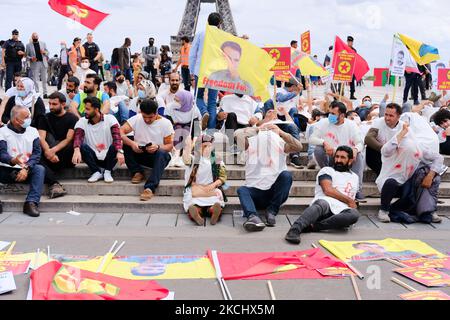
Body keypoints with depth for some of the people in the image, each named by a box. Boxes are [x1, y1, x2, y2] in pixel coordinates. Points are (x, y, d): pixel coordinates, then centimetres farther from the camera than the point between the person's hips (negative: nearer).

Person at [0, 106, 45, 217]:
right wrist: (13, 160, -37)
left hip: (26, 171, 2)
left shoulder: (33, 131, 7)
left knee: (40, 169, -27)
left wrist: (26, 168, -21)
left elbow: (36, 153, -3)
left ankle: (31, 203, -37)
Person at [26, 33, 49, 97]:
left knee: (44, 79, 5)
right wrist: (31, 58, -15)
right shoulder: (28, 45, 5)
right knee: (35, 80, -2)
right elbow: (27, 55, 5)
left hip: (43, 63, 2)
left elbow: (47, 52, 12)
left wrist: (44, 52, -11)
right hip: (34, 64, -2)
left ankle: (45, 93, 11)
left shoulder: (43, 43, 11)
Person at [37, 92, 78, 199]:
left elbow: (69, 139, -10)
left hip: (67, 157, -2)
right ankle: (54, 183, -39)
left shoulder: (72, 118, 3)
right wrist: (49, 152, -23)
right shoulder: (45, 118, 12)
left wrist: (52, 150, -26)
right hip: (52, 154, 3)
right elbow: (41, 138, -2)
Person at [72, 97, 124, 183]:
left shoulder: (110, 119, -7)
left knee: (115, 146, -30)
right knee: (82, 147, -26)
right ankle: (97, 172, -8)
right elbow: (78, 137, -18)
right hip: (93, 158, 1)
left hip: (108, 157, -1)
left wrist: (120, 152, -40)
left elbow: (117, 137, -21)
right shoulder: (82, 122, -2)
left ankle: (107, 172, -7)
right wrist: (76, 150, -41)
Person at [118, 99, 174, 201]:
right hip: (139, 153, 2)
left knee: (162, 154, -37)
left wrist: (158, 147, -30)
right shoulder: (136, 119, -4)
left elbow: (170, 146, -8)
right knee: (124, 142, -22)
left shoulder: (165, 123, -7)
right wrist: (131, 143, -33)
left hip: (157, 156, -2)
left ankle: (149, 188, -45)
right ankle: (137, 172, -10)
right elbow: (120, 132, -14)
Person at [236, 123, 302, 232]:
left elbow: (298, 147, -14)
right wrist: (257, 129, -9)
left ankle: (271, 211, -19)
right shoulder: (251, 142, 2)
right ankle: (253, 216, -54)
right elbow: (238, 134, -17)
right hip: (255, 191, 0)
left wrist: (281, 132, -20)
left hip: (275, 193, 0)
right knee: (242, 190, -29)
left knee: (286, 175, -27)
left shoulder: (281, 143, 3)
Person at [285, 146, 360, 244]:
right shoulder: (327, 170, 17)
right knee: (322, 204, -41)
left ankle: (312, 226, -39)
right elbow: (328, 190, -1)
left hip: (340, 212, 3)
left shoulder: (355, 177, 33)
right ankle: (295, 229, -62)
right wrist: (348, 200, 5)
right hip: (324, 202, -3)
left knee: (354, 214, -34)